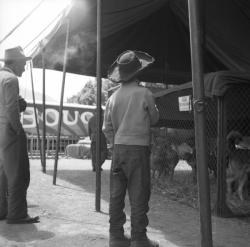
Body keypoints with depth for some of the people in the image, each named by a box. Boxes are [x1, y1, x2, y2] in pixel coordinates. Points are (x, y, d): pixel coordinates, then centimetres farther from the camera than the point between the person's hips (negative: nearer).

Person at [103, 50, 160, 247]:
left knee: (116, 194, 10)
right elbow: (154, 119, 6)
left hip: (118, 149, 5)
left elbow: (107, 128, 7)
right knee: (139, 195, 2)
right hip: (138, 148, -5)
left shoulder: (114, 97, 5)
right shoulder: (144, 93, -7)